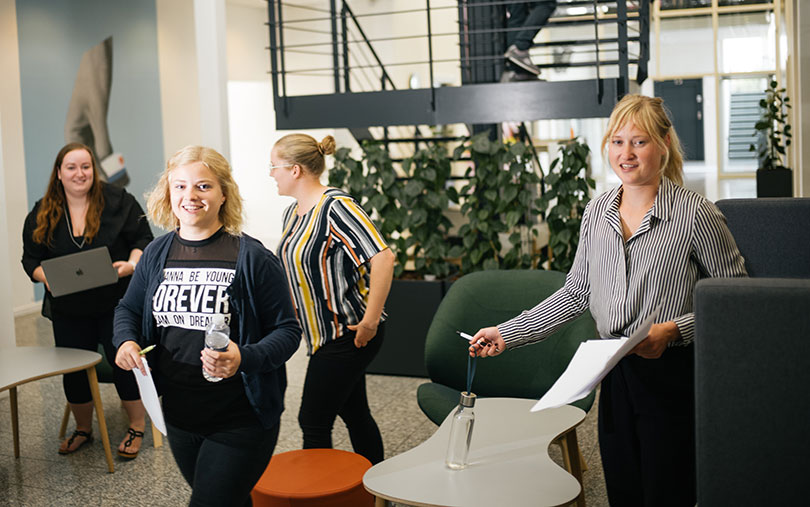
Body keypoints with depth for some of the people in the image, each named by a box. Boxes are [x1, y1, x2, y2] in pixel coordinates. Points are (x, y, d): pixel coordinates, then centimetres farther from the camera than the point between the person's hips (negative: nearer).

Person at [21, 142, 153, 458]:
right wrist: (47, 277, -12)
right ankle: (83, 429, 31)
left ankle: (137, 427, 18)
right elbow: (31, 259, 8)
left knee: (125, 362, -1)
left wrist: (131, 264, -20)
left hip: (116, 304, -3)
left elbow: (143, 239, -1)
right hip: (68, 310, 3)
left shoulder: (119, 201, -4)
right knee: (74, 369, 10)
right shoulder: (41, 214, 3)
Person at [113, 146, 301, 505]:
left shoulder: (251, 258, -13)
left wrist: (245, 359, -29)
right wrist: (126, 341, -6)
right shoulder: (157, 254, 3)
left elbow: (287, 330, -10)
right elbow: (128, 309, 17)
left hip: (241, 421, -5)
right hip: (179, 415, 5)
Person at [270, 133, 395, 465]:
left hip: (347, 335, -9)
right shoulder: (291, 214, 10)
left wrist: (370, 321, -25)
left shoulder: (336, 207, -19)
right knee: (355, 415, 17)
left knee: (313, 424, -3)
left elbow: (383, 259, -27)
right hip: (327, 335, 9)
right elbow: (293, 266, 22)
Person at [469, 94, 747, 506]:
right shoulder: (598, 211, 8)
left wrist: (674, 330, -19)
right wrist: (507, 333, 10)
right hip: (617, 375, 5)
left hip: (673, 378, -5)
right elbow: (576, 292, 14)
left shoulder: (695, 214, -9)